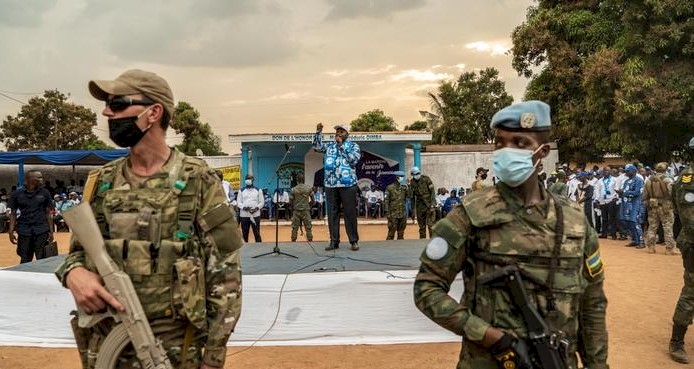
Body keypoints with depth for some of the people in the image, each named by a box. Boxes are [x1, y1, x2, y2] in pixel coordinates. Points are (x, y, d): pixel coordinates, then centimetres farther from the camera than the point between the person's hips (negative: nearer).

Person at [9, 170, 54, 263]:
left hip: (42, 231, 0)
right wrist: (11, 231, -1)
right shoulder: (16, 194, 2)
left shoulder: (44, 193, 4)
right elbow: (13, 214, 6)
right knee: (25, 261, 7)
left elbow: (49, 213, 6)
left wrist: (51, 231, 1)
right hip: (24, 232, 0)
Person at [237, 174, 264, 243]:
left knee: (257, 233, 1)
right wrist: (244, 207, -14)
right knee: (244, 234, 6)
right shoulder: (241, 191, 10)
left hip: (255, 215, -1)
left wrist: (257, 208, -13)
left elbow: (262, 201, 4)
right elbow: (238, 202, 5)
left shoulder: (258, 190, 8)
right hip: (244, 215, 1)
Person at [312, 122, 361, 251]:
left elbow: (354, 160, -9)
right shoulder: (329, 146, 17)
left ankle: (354, 241, 7)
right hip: (330, 185, 3)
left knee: (350, 213, -1)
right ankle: (334, 241, 10)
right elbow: (316, 147, 7)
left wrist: (341, 145, -7)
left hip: (348, 184, -3)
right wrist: (318, 131, -3)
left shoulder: (353, 146, 6)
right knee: (332, 214, 4)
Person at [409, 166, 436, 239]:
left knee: (430, 224, -9)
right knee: (421, 225, 10)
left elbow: (432, 191, -9)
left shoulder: (426, 179, -6)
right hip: (420, 206, 4)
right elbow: (412, 196, 11)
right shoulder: (412, 182, 5)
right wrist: (413, 208, 6)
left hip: (429, 205, -4)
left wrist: (432, 205, -15)